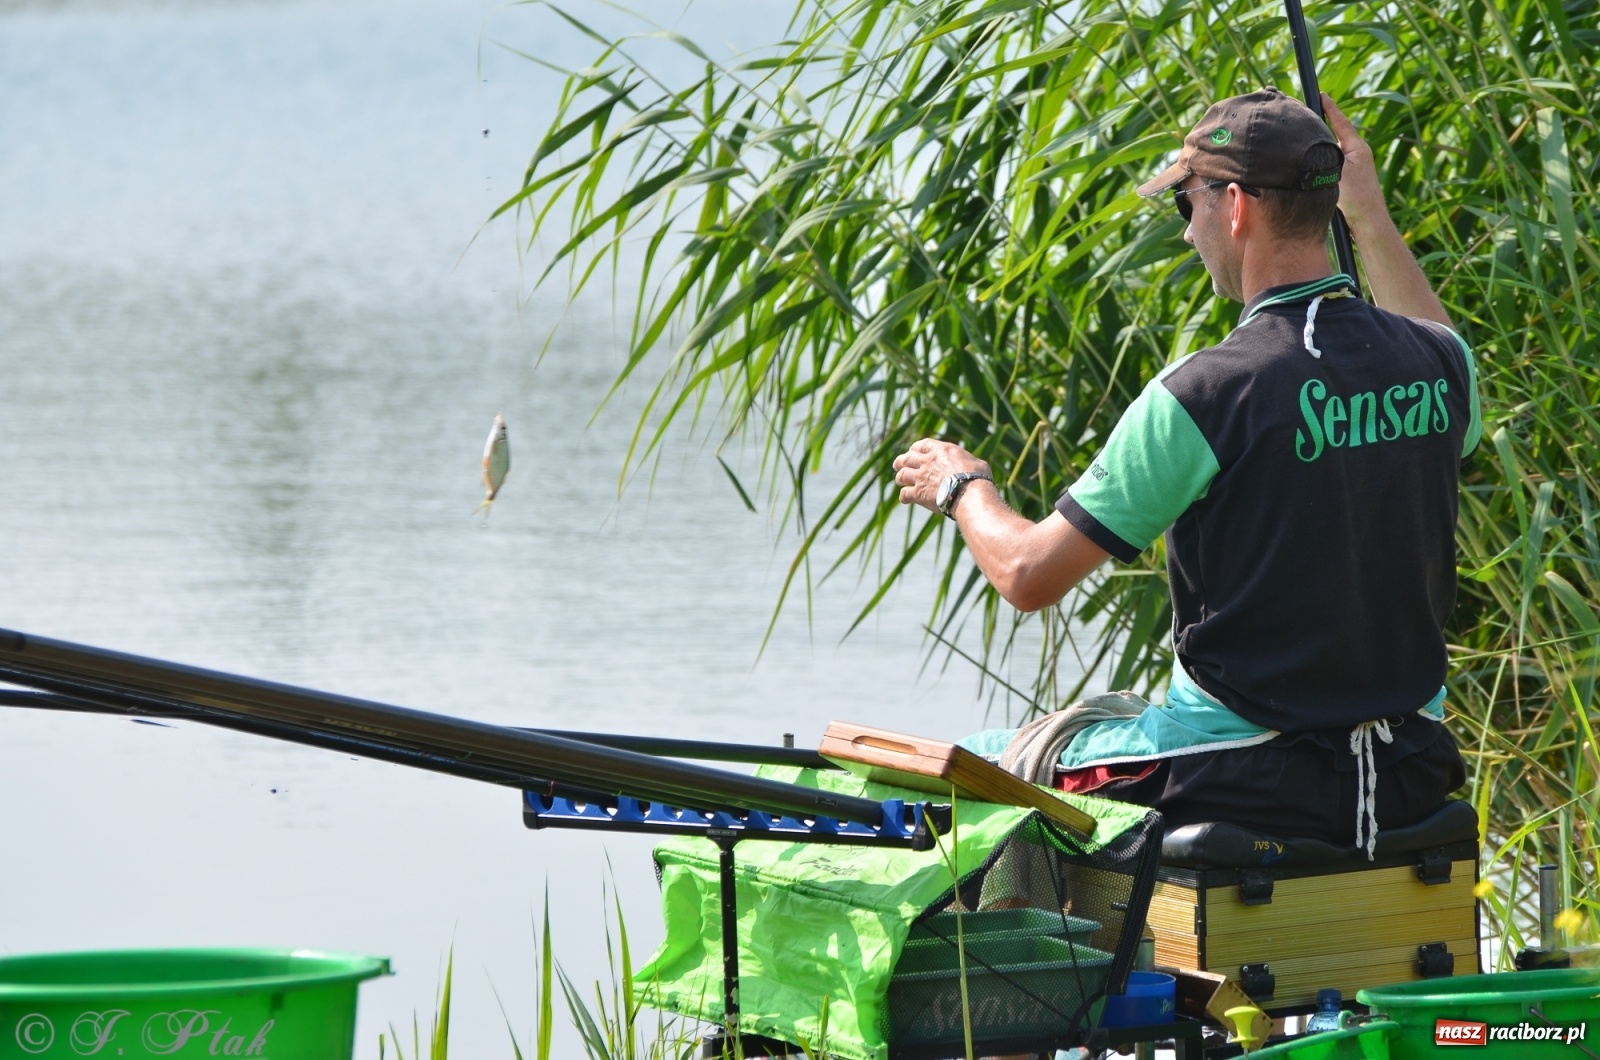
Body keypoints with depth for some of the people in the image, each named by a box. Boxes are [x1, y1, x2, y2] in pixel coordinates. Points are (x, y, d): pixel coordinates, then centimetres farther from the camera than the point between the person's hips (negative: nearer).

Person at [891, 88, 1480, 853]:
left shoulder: (1206, 394, -21)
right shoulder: (1439, 365, -3)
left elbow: (1029, 576, -13)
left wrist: (961, 486, 8)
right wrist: (1372, 222, 30)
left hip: (1254, 786, -7)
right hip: (1412, 776, 7)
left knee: (976, 767, 16)